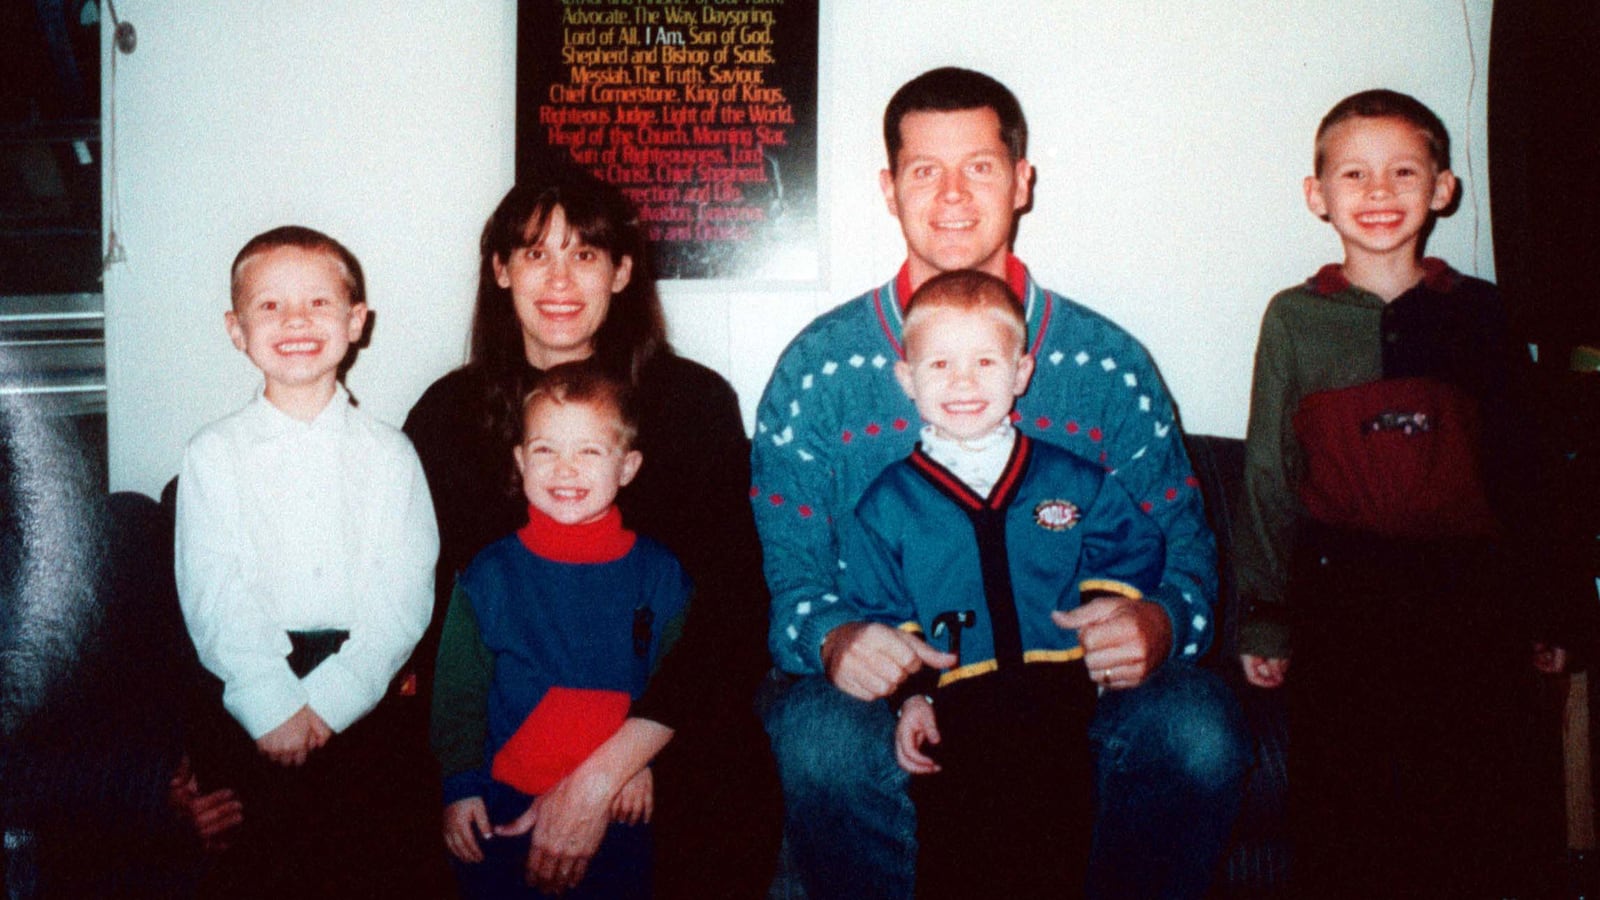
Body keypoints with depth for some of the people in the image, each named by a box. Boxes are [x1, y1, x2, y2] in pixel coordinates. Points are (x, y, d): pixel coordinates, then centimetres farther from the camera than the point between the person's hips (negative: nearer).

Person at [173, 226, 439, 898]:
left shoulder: (389, 454, 3)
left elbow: (404, 592, -5)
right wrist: (274, 705, -15)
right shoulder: (213, 454, 3)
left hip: (363, 703, 0)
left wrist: (328, 699, -15)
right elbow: (213, 597, -4)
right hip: (251, 707, 0)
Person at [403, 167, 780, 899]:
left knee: (725, 807, -23)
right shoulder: (447, 413, 8)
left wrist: (602, 775, -19)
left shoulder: (695, 401, -1)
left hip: (657, 713, -1)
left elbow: (732, 605, -9)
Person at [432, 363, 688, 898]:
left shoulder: (658, 574, 2)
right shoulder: (490, 576, 1)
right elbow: (458, 690, 4)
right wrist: (461, 786, 0)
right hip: (505, 806, 0)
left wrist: (642, 760, -4)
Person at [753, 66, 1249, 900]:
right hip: (881, 680, -1)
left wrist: (1161, 621, -16)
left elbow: (1183, 542, 8)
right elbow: (782, 570, 1)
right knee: (823, 740, -34)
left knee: (1197, 729, -27)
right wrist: (832, 637, -22)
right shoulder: (819, 365, 2)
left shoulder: (1107, 364, 6)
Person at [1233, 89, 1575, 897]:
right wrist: (1264, 613, 1)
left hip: (1473, 588, 1)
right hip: (1341, 588, -1)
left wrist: (1545, 611, 10)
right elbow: (1270, 474, 4)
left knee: (1484, 805, 4)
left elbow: (1517, 466, 12)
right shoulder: (1295, 318, 3)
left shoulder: (1478, 313, 7)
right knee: (1339, 807, 2)